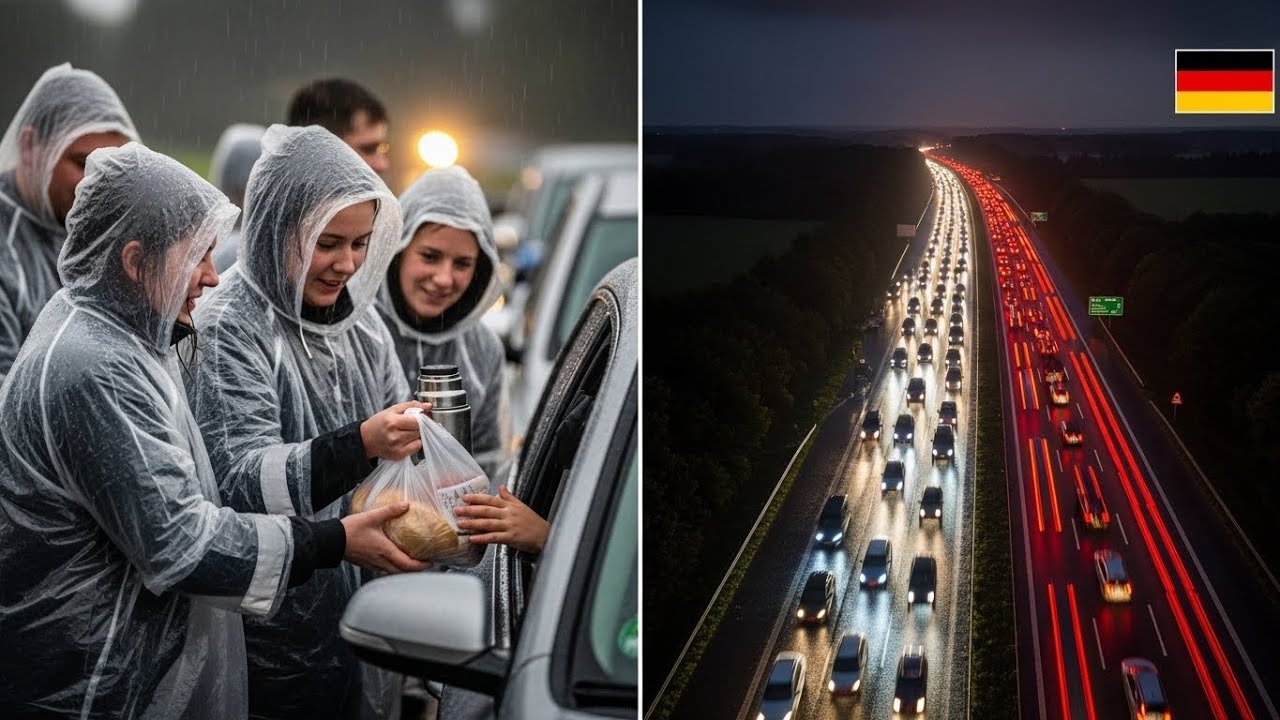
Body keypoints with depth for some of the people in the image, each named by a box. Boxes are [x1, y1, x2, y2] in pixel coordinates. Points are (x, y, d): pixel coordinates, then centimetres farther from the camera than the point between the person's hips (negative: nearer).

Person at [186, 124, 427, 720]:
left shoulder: (356, 314, 5)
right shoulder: (230, 329, -15)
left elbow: (393, 416, 12)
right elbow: (242, 481, -23)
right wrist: (361, 444, -37)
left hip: (366, 586, 6)